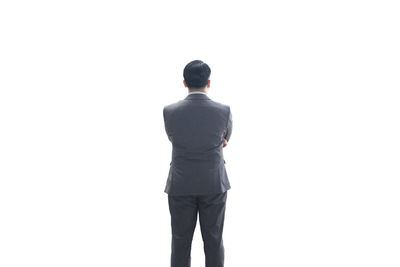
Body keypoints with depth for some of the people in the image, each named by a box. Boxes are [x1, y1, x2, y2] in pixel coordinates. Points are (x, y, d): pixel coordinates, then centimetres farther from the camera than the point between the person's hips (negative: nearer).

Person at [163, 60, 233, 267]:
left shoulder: (169, 111, -11)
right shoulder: (224, 111, -12)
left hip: (181, 185, 0)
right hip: (214, 185, 0)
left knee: (181, 241, 11)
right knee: (213, 240, 11)